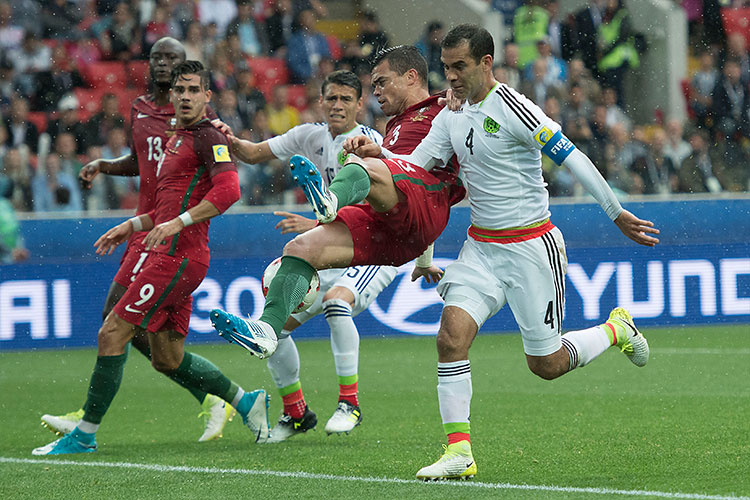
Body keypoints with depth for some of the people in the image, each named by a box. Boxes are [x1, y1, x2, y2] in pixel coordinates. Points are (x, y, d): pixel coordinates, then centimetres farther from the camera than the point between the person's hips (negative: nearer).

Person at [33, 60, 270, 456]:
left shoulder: (207, 137, -7)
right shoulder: (176, 140, 22)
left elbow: (228, 190, -21)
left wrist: (177, 223, -26)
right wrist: (133, 226, 25)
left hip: (177, 256, -10)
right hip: (167, 255, 10)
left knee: (112, 334, -10)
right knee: (167, 359, 11)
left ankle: (85, 435, -5)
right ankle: (245, 402, 20)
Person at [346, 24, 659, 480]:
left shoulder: (512, 109, -17)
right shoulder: (451, 117, 6)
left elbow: (571, 157, -17)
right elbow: (415, 167, 7)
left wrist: (616, 212, -17)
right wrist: (377, 153, -13)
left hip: (531, 246, -6)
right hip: (481, 246, 6)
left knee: (547, 365, 3)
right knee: (451, 335, -16)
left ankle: (617, 329, 31)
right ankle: (459, 451, -12)